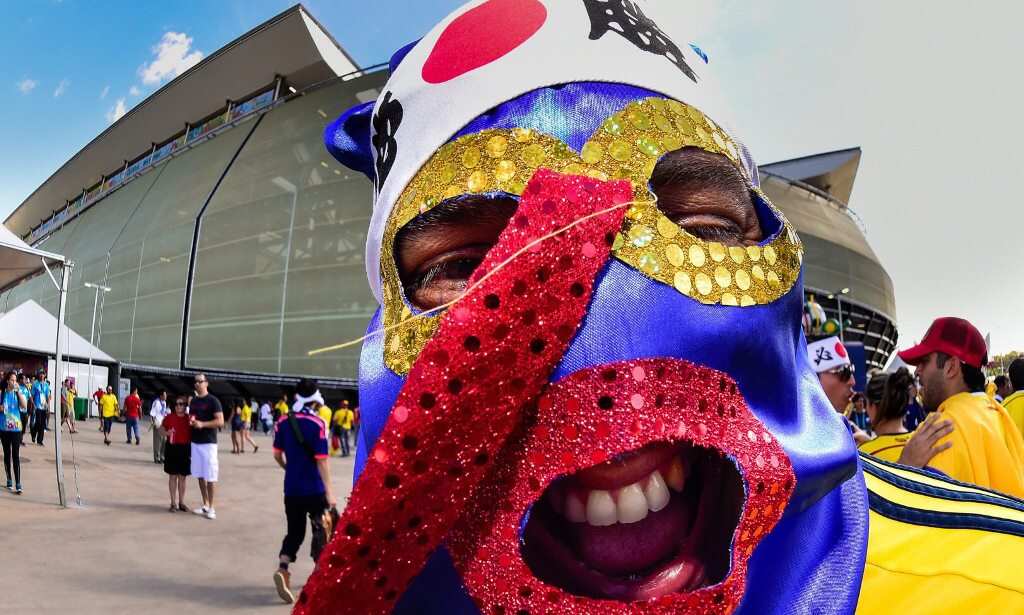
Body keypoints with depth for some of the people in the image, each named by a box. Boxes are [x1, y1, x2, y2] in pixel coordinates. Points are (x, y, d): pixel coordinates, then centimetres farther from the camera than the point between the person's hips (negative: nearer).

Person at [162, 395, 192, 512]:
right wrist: (166, 432, -13)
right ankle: (173, 503, 14)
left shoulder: (189, 418, 0)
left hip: (185, 449, 1)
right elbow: (162, 428, 9)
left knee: (182, 477, 9)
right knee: (173, 476, 5)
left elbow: (193, 433, 5)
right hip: (172, 448, -1)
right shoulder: (169, 417, -2)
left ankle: (181, 502, 20)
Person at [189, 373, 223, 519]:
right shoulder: (193, 401, 12)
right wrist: (191, 422, 2)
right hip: (195, 442, 7)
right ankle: (205, 505, 19)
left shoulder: (213, 401, -7)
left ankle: (211, 508, 2)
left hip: (208, 443, -6)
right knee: (200, 475, 10)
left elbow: (220, 421, -13)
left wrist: (202, 424, -23)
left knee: (210, 476, -4)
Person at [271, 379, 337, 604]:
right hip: (315, 489, -4)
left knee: (294, 531, 12)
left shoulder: (282, 421, -2)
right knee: (320, 530, 15)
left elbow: (277, 454, 6)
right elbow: (321, 459, -18)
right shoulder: (318, 423, -16)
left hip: (292, 488, 4)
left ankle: (282, 570, -10)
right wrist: (329, 490, -17)